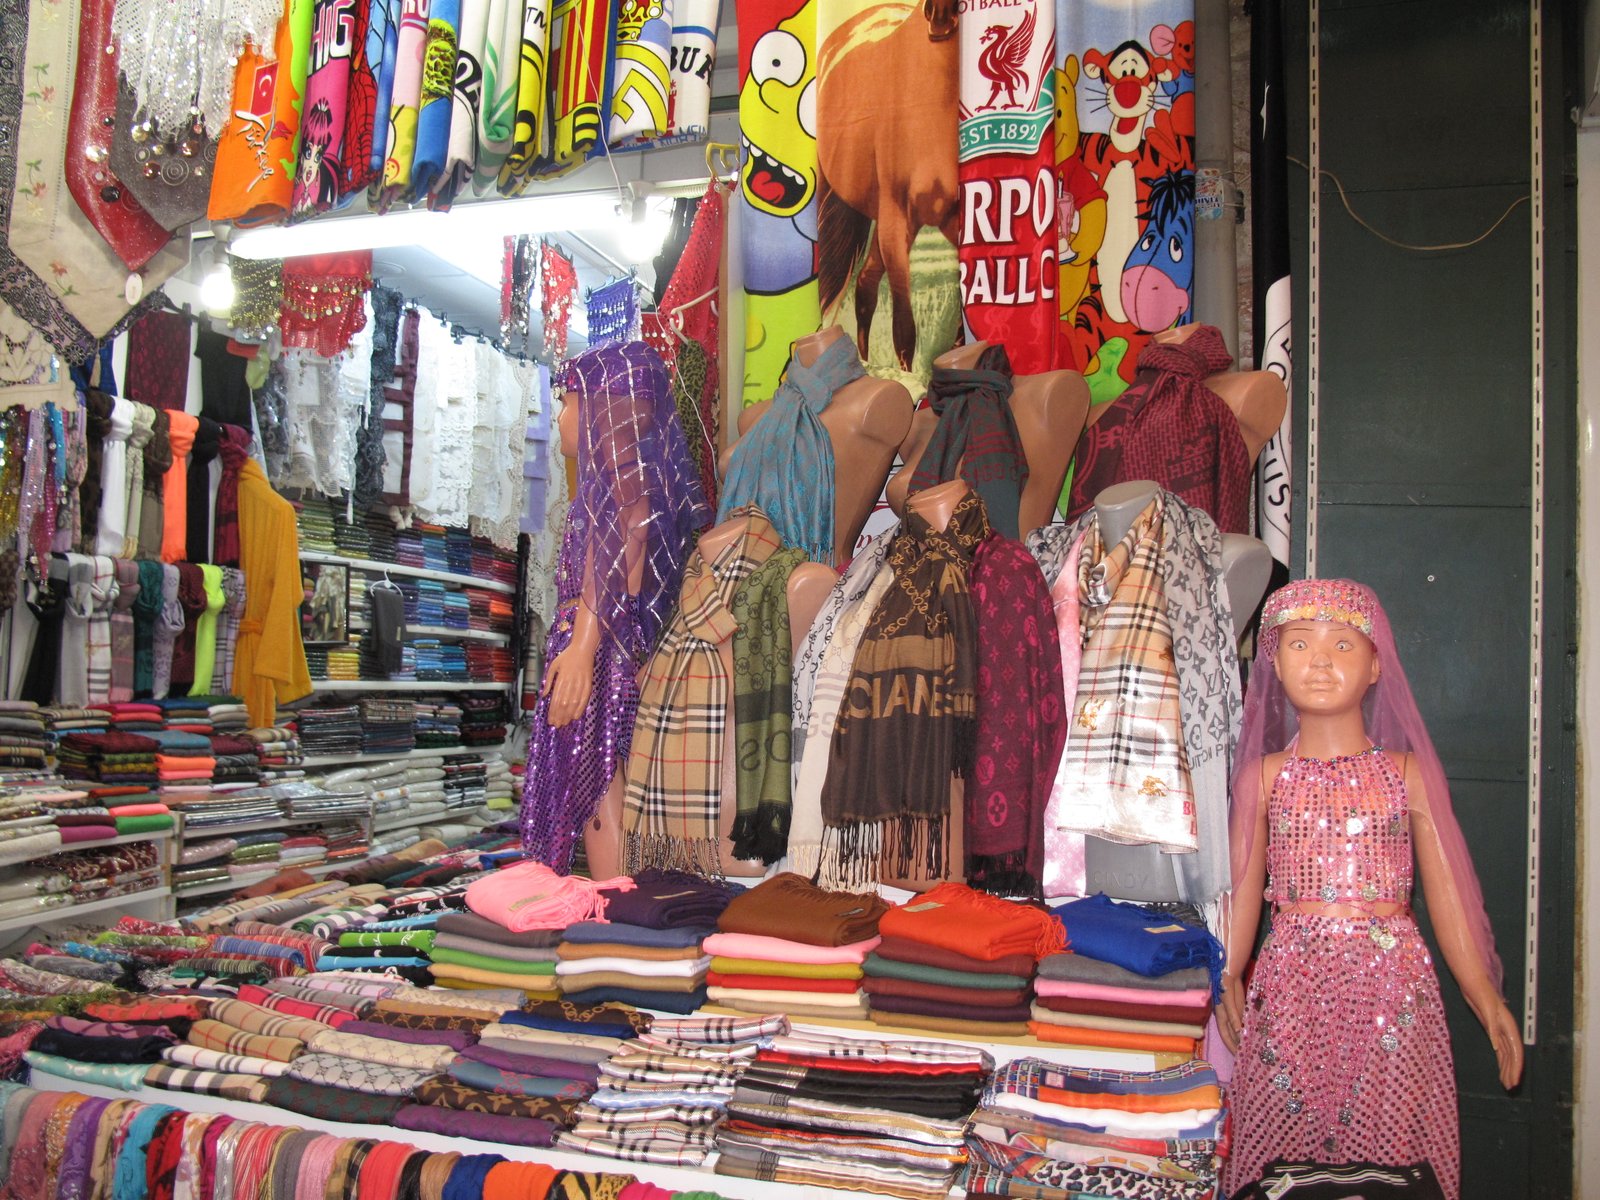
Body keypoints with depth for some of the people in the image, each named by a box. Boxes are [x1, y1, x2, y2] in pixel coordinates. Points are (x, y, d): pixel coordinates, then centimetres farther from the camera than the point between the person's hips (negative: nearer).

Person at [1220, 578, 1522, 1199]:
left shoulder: (1408, 773, 4)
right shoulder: (1264, 777, 5)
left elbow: (1445, 892, 6)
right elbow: (1244, 887, 4)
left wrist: (1488, 1001, 4)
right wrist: (1228, 980, -5)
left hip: (1390, 983, 0)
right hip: (1290, 984, 0)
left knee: (1390, 1144, 1)